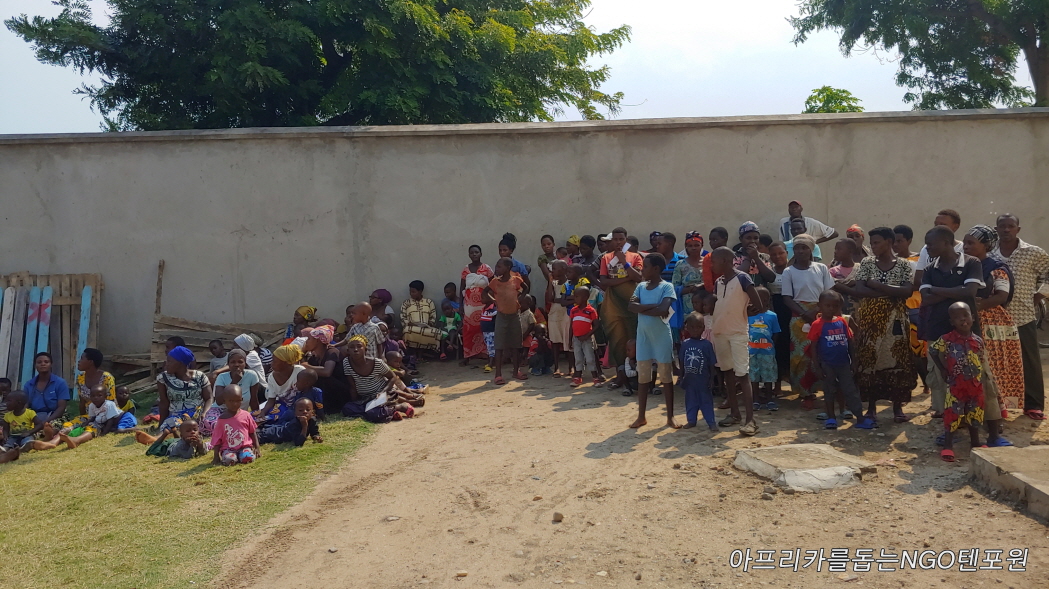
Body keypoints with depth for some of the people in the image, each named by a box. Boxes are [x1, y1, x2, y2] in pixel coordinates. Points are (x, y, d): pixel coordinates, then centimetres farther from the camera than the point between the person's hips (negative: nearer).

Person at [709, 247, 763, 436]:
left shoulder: (742, 278, -11)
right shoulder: (718, 282, 9)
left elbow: (758, 305, -11)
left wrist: (740, 313, -2)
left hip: (738, 333, -7)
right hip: (719, 332, 7)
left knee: (742, 374, -9)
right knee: (727, 371, 12)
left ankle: (750, 420, -9)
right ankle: (734, 413, 23)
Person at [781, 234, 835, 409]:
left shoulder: (821, 269, 4)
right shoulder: (789, 272, 1)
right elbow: (787, 298, -2)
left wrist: (816, 311, -13)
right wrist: (804, 313, -14)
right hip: (800, 318, -1)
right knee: (802, 355, -3)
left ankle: (813, 389, 10)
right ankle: (806, 394, 6)